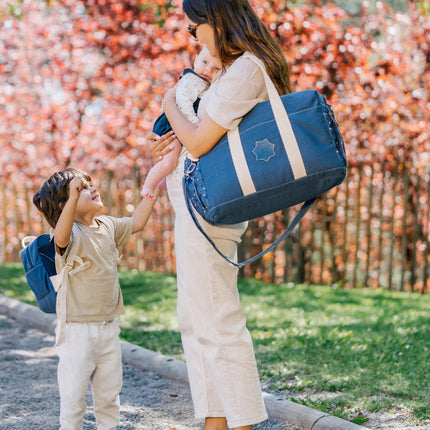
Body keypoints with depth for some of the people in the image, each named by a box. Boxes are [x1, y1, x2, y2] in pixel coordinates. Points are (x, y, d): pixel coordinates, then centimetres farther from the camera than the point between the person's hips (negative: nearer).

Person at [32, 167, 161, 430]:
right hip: (77, 330, -7)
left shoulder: (107, 226, 7)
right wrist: (74, 198, -51)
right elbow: (61, 237, -39)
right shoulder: (72, 234, -17)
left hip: (109, 327, 7)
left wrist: (153, 193, 11)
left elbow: (136, 223, 19)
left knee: (110, 390, 16)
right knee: (74, 392, -1)